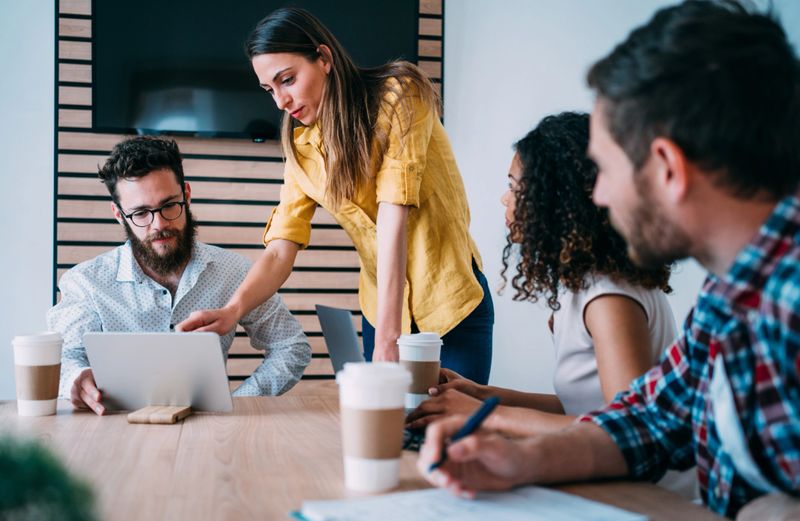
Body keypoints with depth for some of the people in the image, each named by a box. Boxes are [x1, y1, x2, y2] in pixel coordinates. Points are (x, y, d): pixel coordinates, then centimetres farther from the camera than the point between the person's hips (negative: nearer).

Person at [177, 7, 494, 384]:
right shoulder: (302, 148, 0)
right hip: (382, 307, 4)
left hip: (452, 301, -4)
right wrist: (232, 310, -27)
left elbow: (393, 218, -25)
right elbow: (279, 251, -6)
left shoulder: (398, 97, -15)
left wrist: (387, 339, -31)